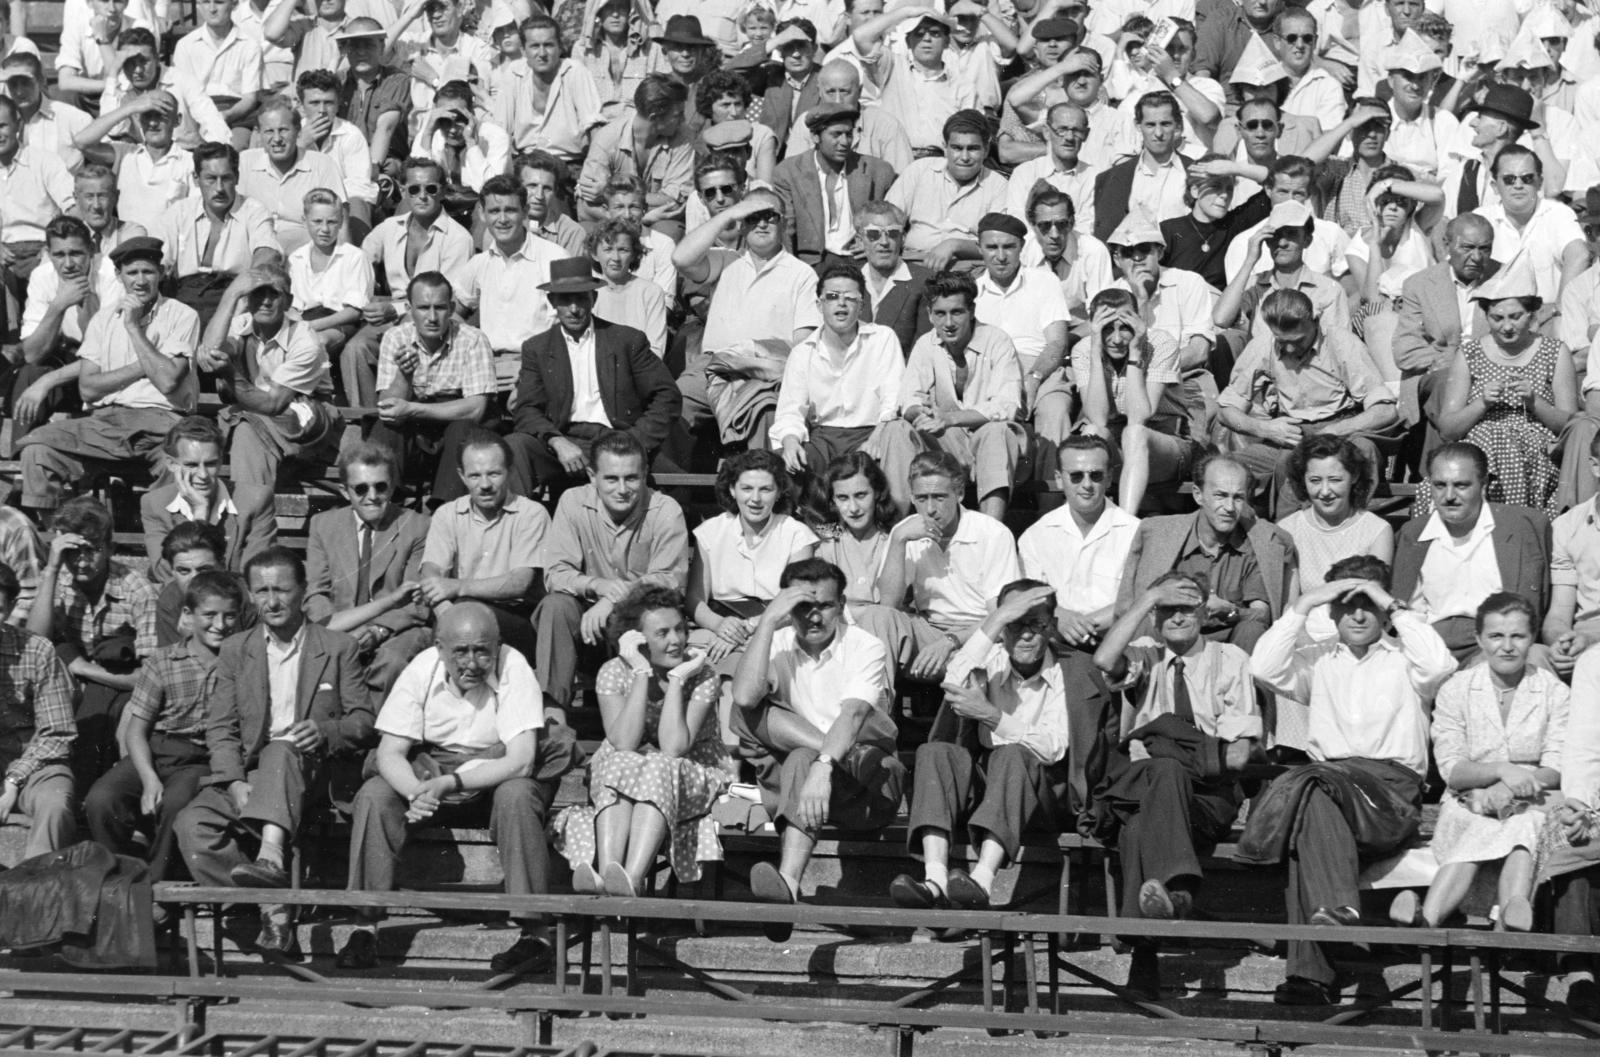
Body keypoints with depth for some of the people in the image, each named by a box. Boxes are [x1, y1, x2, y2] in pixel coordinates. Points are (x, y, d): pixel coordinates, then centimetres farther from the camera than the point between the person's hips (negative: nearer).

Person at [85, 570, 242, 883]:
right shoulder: (161, 663, 8)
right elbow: (136, 730, 5)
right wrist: (149, 779, -13)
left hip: (203, 760, -2)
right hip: (153, 754, 2)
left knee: (175, 804, -36)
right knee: (100, 799, -26)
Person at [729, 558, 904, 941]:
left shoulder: (865, 648, -5)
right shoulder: (778, 645, 4)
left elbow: (851, 713, -26)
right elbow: (744, 697, -18)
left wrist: (822, 767, -44)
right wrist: (768, 621, -18)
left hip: (864, 791, -3)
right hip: (790, 777, 4)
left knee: (802, 761, -37)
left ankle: (789, 882, -51)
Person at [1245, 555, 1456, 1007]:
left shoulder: (1403, 657, 19)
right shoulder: (1318, 659, 26)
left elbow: (1439, 665, -5)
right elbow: (1264, 669, 7)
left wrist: (1394, 606, 1)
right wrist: (1303, 604, 6)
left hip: (1393, 789, -2)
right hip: (1325, 777, 2)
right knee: (1311, 804, -36)